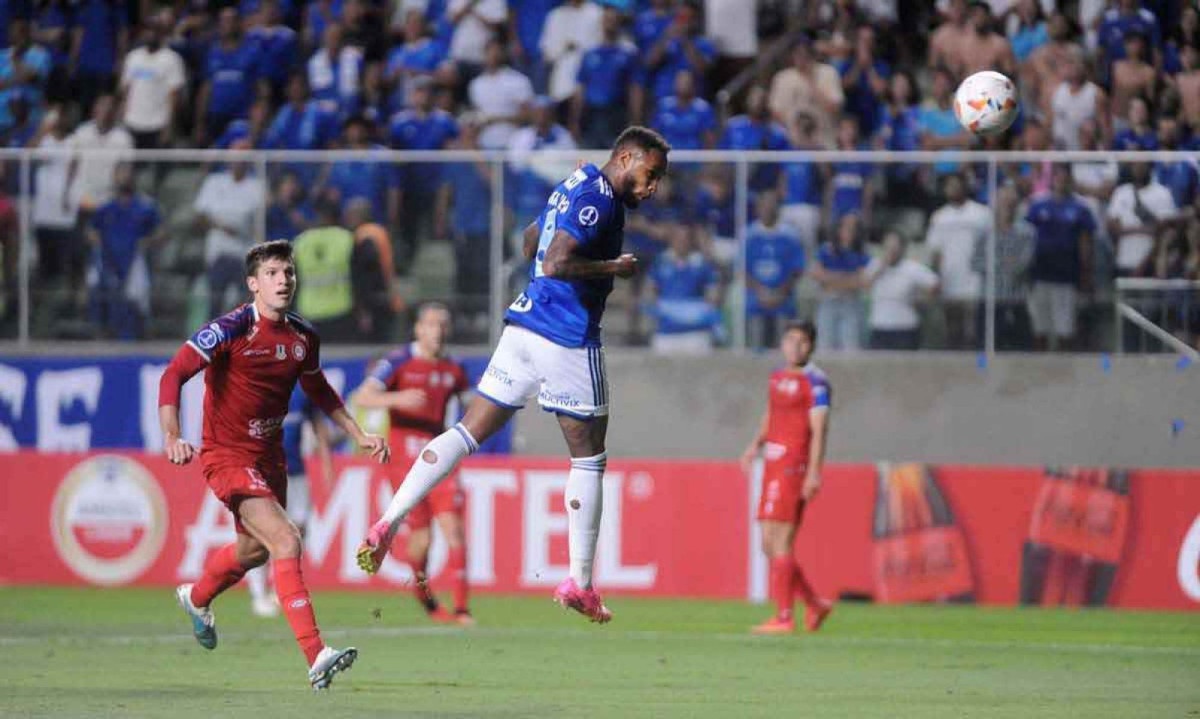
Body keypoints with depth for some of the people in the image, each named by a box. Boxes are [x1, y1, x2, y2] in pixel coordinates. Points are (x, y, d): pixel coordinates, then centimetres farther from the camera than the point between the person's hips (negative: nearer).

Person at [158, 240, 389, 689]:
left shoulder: (303, 336, 2)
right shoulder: (231, 329, -18)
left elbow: (318, 390, 21)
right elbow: (173, 375, -23)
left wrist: (359, 435, 18)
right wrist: (172, 438, -36)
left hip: (269, 456, 8)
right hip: (227, 456, -8)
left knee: (255, 548, 26)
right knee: (286, 542, -22)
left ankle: (196, 599, 58)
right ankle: (316, 658, -25)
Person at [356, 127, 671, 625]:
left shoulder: (575, 187, 15)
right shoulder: (599, 198, -14)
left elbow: (531, 241, 30)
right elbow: (556, 262, -24)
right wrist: (614, 268, -14)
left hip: (523, 323, 9)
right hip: (568, 338, -9)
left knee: (469, 432, 6)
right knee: (588, 457, 4)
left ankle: (389, 522, -5)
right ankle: (579, 583, 7)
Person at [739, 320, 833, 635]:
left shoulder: (814, 381, -7)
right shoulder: (777, 377, 17)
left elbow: (818, 430, -13)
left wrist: (814, 473, -20)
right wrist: (756, 445, 10)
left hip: (793, 467, -9)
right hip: (773, 466, 9)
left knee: (780, 541, -10)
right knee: (769, 544, 8)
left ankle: (784, 617, -6)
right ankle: (814, 605, 19)